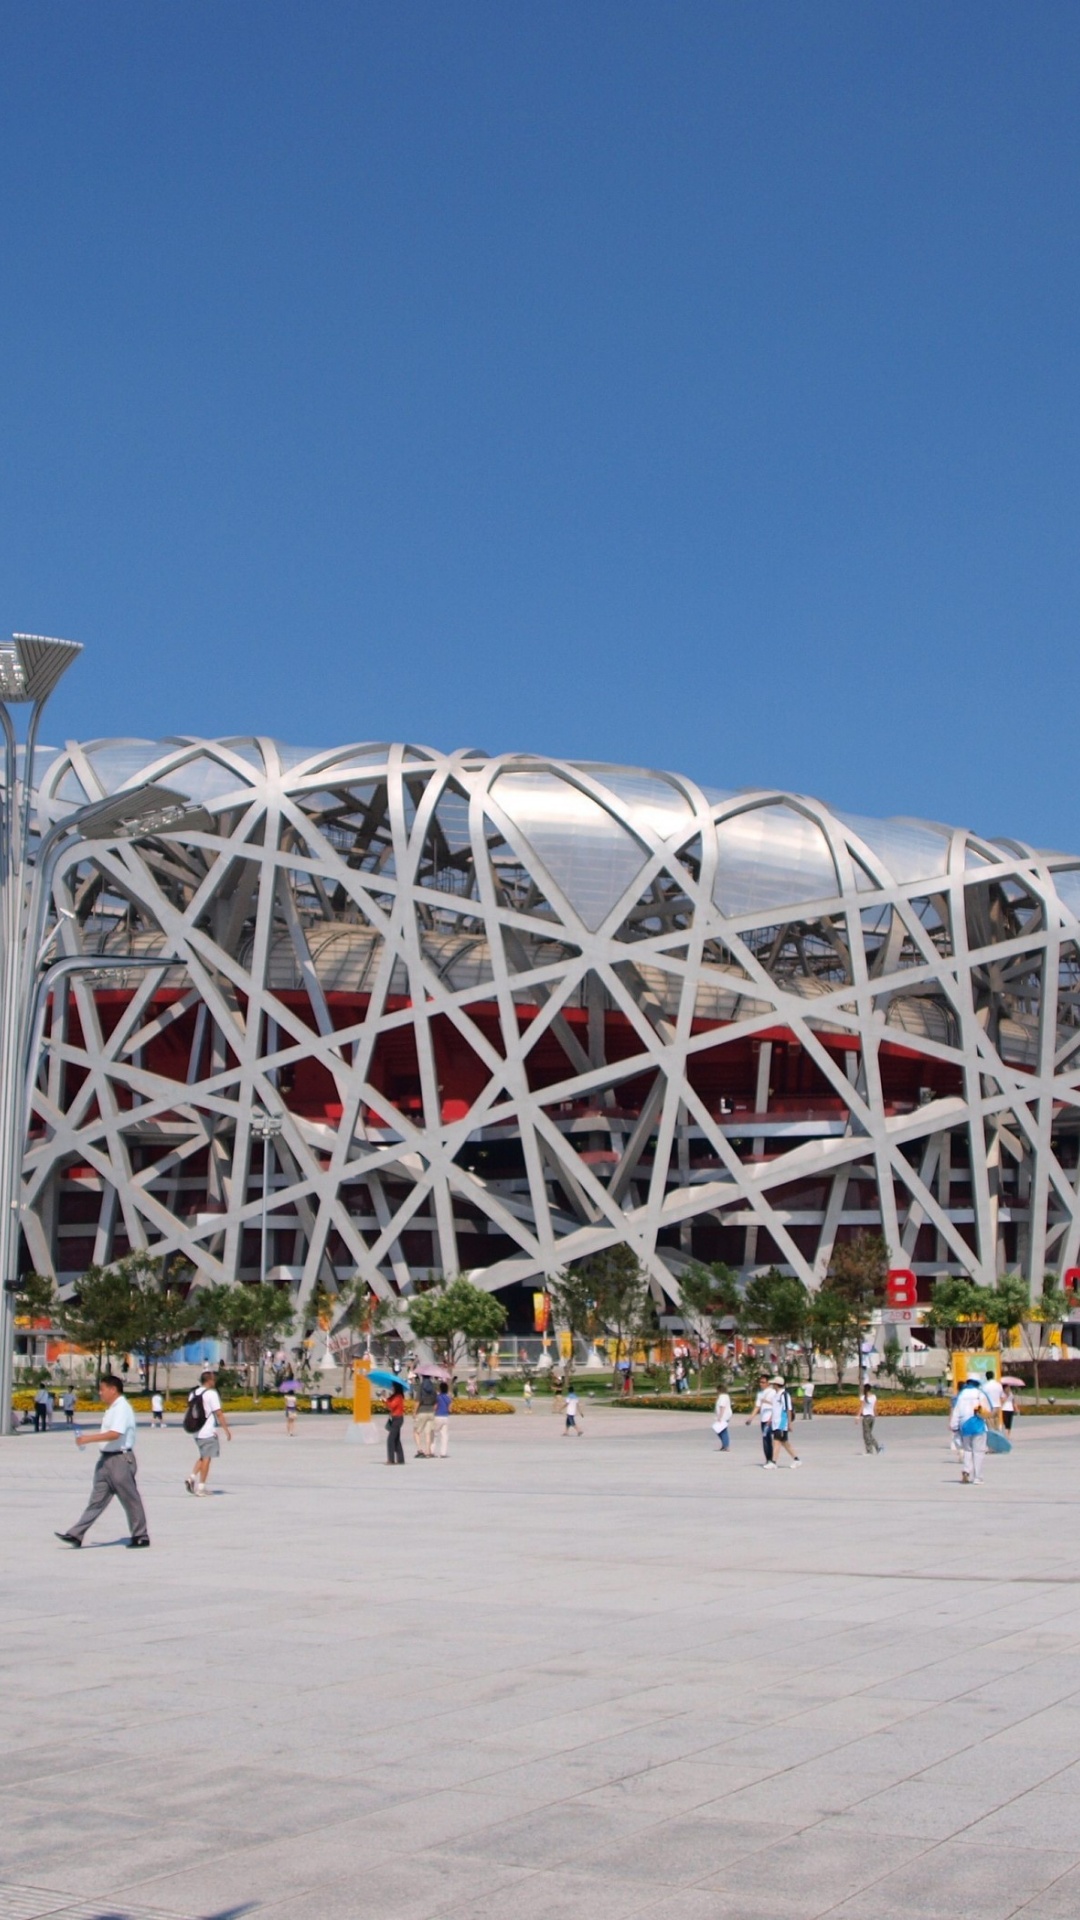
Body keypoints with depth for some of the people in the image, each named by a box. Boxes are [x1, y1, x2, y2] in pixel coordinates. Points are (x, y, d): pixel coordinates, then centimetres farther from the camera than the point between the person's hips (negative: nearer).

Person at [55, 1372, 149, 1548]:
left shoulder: (122, 1408, -16)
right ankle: (76, 1535, 4)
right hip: (107, 1458, 10)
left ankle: (141, 1537, 10)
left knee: (130, 1499, 0)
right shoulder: (112, 1408, 15)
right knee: (97, 1499, 7)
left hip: (120, 1459, -10)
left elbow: (114, 1434, -27)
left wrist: (88, 1438, -25)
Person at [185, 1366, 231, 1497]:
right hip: (208, 1432, -7)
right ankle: (201, 1487, 2)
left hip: (196, 1432, 7)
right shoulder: (211, 1394, -13)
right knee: (206, 1458, 1)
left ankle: (192, 1477, 2)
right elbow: (218, 1413, -15)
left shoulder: (193, 1393, 8)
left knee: (203, 1457, 20)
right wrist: (227, 1429, -10)